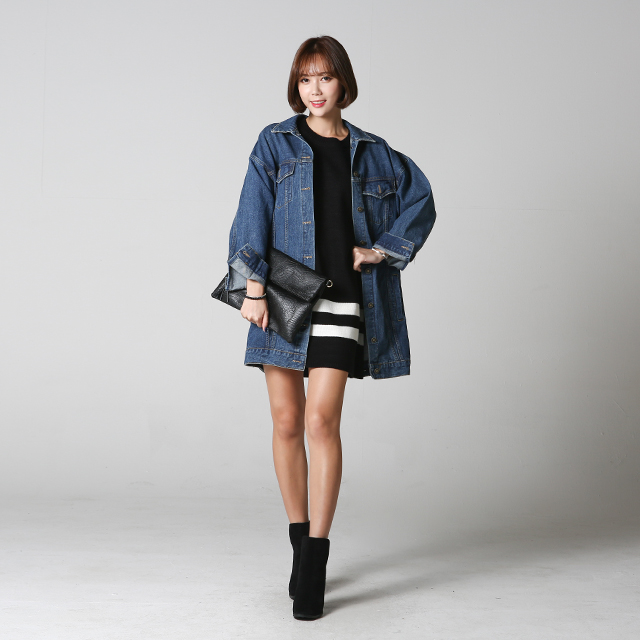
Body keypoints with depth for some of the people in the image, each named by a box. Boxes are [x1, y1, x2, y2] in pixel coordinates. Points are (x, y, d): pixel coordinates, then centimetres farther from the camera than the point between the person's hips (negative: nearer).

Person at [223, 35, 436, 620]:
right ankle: (300, 542, 21)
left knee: (322, 421, -12)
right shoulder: (275, 143, 7)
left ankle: (315, 564, -7)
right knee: (287, 424, 4)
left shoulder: (372, 153, 11)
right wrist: (252, 285, -11)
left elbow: (422, 201, 21)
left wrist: (382, 248, 7)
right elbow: (252, 215, -1)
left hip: (342, 301, -1)